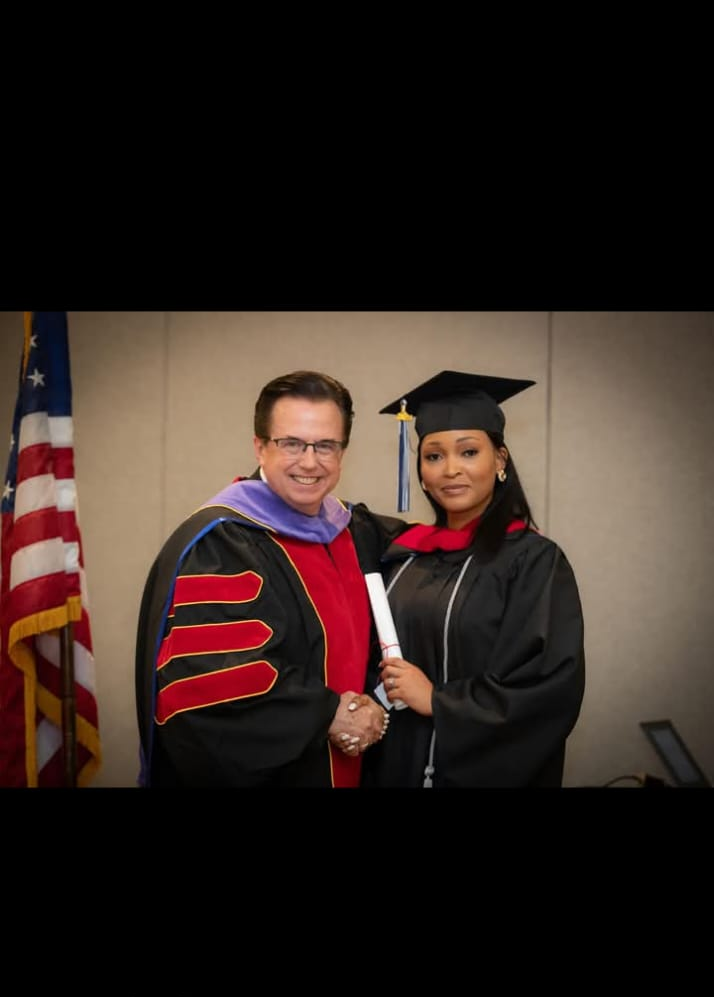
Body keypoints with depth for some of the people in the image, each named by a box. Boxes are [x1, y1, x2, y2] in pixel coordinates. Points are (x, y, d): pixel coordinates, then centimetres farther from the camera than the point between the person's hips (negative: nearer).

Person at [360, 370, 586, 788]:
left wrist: (437, 701, -16)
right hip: (393, 763, 5)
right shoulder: (404, 553, 2)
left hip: (483, 768, -4)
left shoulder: (533, 560, -13)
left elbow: (551, 693, -20)